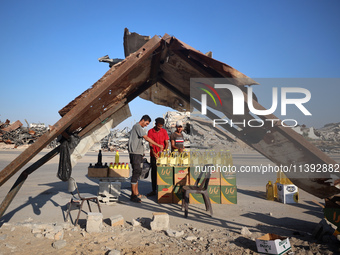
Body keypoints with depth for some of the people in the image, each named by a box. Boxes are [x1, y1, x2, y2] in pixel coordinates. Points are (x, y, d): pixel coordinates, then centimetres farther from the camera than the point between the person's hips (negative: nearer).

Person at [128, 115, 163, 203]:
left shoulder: (137, 127, 21)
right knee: (136, 172, -10)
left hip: (138, 153, 10)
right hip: (135, 153, -10)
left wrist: (141, 153, 19)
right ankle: (133, 195, -7)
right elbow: (146, 138, -19)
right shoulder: (137, 126, -10)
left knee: (137, 172, 11)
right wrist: (158, 145, -18)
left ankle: (136, 193, 17)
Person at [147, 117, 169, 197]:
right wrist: (153, 152, -24)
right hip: (154, 155, 0)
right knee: (154, 172, 5)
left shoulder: (164, 131, 3)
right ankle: (154, 190, 12)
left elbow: (166, 143, 1)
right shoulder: (150, 131, -2)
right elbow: (150, 144, -7)